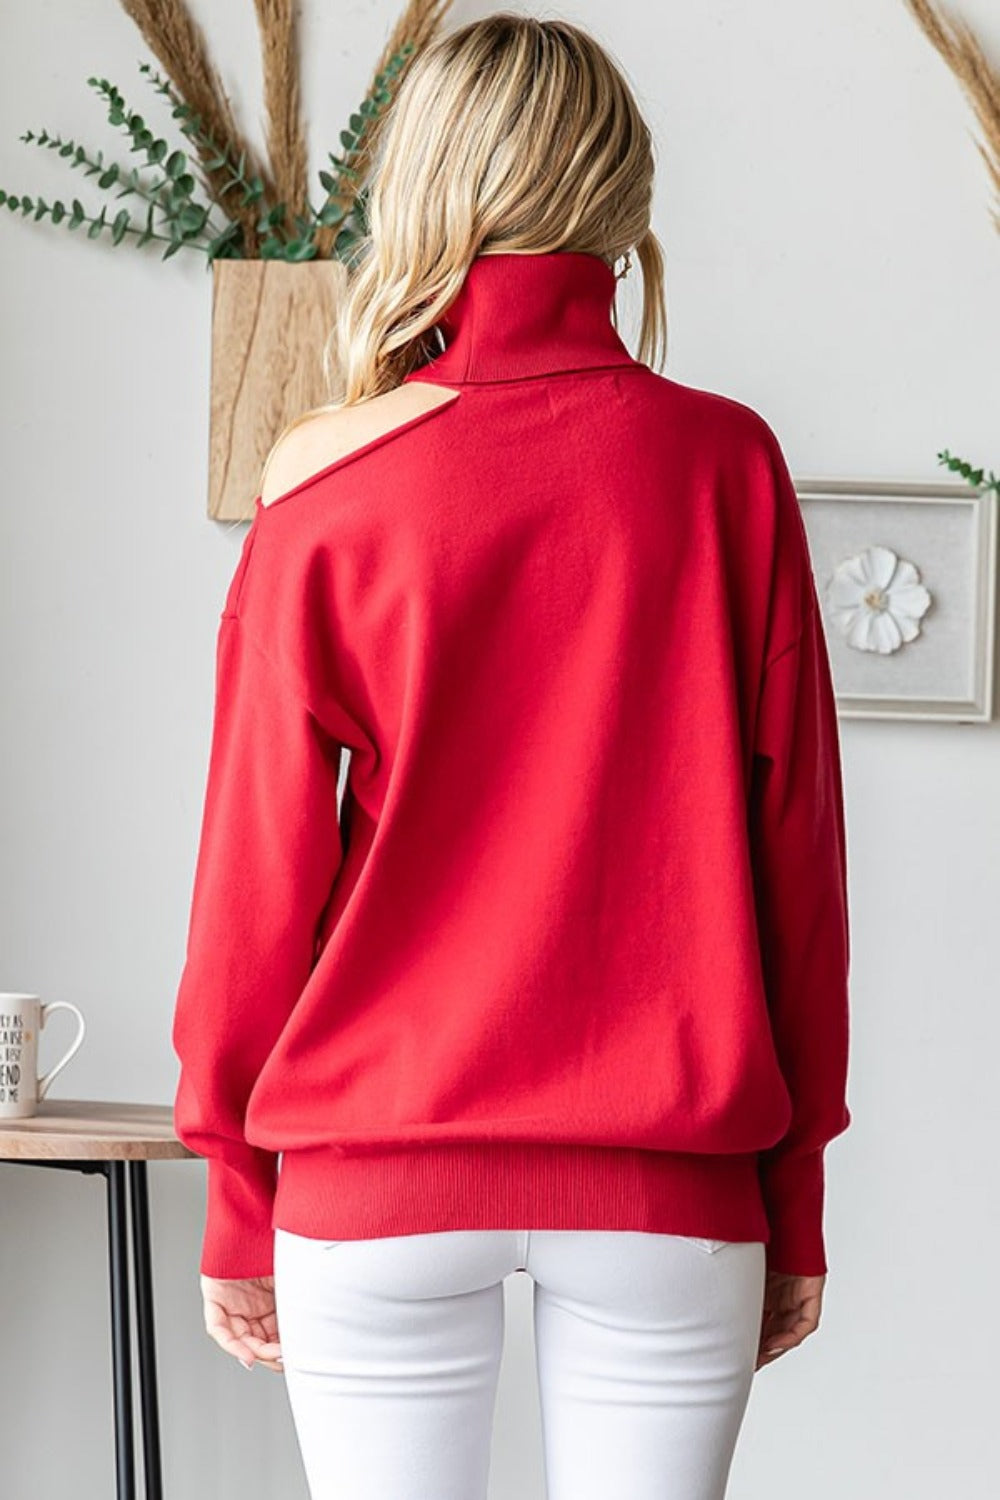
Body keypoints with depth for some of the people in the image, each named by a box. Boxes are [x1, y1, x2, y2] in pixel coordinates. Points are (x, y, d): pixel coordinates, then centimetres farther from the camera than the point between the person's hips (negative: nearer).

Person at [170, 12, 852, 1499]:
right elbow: (797, 844, 1)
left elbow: (261, 868, 0)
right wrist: (797, 1193, 9)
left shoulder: (326, 485, -4)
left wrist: (237, 1202, 10)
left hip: (378, 1185, 0)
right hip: (668, 1182, 1)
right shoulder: (726, 465, -1)